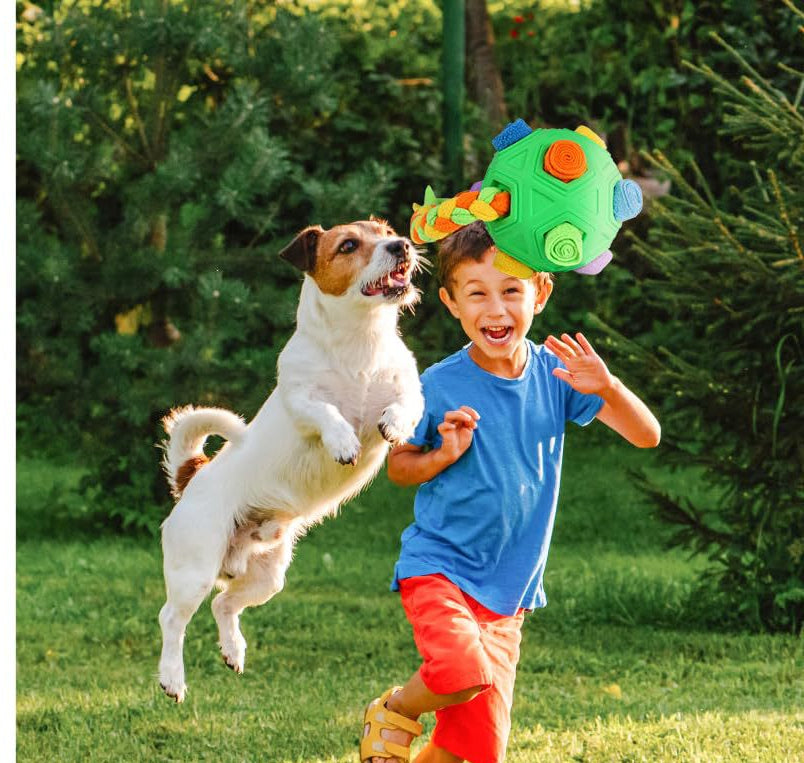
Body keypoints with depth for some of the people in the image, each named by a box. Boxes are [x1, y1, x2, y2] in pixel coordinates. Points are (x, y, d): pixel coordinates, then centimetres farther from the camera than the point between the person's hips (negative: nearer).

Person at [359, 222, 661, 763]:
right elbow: (398, 466, 3)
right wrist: (443, 455, -18)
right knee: (466, 675, -32)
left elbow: (647, 436, -6)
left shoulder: (554, 373, -4)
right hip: (439, 567, -4)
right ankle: (395, 710, 1)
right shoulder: (440, 387, -11)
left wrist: (607, 386, -25)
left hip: (506, 591, 4)